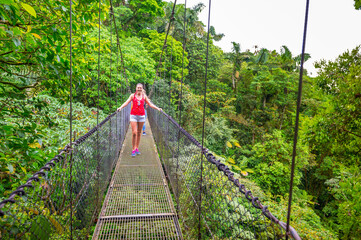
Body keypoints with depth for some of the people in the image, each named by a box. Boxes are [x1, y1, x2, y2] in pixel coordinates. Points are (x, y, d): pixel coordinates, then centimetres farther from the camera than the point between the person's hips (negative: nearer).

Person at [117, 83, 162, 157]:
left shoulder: (144, 96, 8)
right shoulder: (133, 95, 4)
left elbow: (150, 104, 8)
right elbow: (127, 102, -5)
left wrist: (157, 108, -2)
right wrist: (121, 107, -20)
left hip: (142, 116, 2)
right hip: (133, 115, -2)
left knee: (139, 133, 8)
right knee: (134, 133, -9)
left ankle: (137, 148, 21)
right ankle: (133, 150, 3)